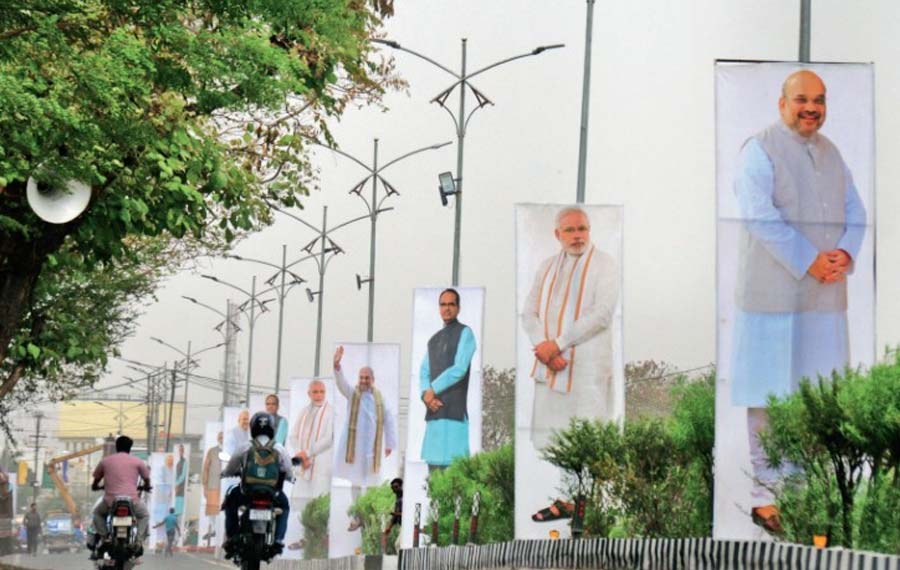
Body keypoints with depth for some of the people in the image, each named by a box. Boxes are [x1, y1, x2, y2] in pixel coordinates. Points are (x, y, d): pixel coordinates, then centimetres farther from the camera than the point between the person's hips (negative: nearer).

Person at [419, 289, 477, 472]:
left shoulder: (465, 333, 1)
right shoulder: (433, 340, 22)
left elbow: (459, 370, -10)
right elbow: (424, 374, 13)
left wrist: (433, 390, -7)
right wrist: (426, 395, -8)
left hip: (455, 410, -7)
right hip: (434, 411, 7)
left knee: (451, 463, -14)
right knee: (433, 462, 5)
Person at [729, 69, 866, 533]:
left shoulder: (830, 152, 17)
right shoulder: (759, 150, -4)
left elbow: (855, 211, 14)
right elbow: (760, 216, -15)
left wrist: (845, 253, -6)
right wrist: (809, 262, -18)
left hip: (825, 295, 6)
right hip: (774, 293, -6)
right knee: (770, 394, -4)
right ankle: (766, 496, 1)